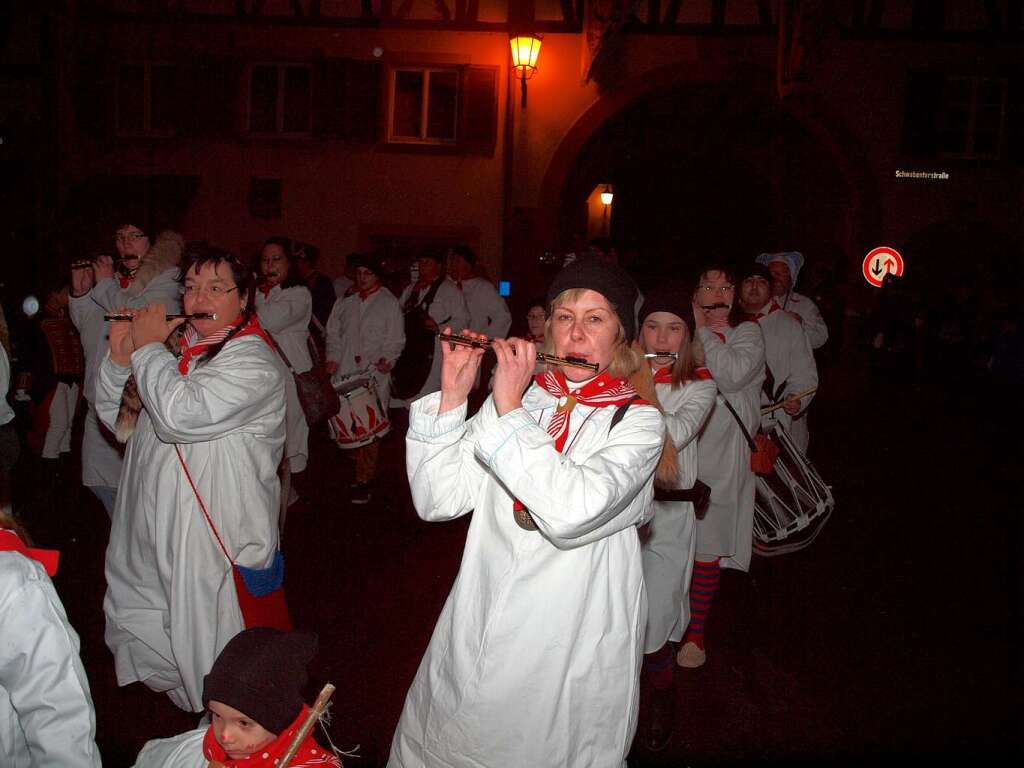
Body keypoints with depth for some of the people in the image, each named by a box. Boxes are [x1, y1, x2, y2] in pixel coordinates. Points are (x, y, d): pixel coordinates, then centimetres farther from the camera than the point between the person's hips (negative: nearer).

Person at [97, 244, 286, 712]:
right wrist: (121, 358, -4)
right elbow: (113, 416, 14)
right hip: (154, 529, 8)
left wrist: (147, 347, -15)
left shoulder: (253, 361, -16)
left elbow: (179, 416, -30)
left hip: (214, 536, -8)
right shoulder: (179, 349, 11)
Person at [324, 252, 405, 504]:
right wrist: (333, 357, 2)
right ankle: (362, 472, 16)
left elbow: (396, 339, 3)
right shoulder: (345, 302, 16)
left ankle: (364, 481, 1)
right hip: (346, 372, 4)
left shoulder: (389, 303, 6)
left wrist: (387, 358, -13)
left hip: (374, 373, -4)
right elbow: (333, 332, 16)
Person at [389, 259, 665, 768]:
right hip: (475, 637, 4)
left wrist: (510, 410, -24)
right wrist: (452, 395, -13)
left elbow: (572, 513, -28)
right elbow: (436, 501, -6)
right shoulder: (513, 397, 1)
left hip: (570, 655, -3)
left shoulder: (638, 421, -9)